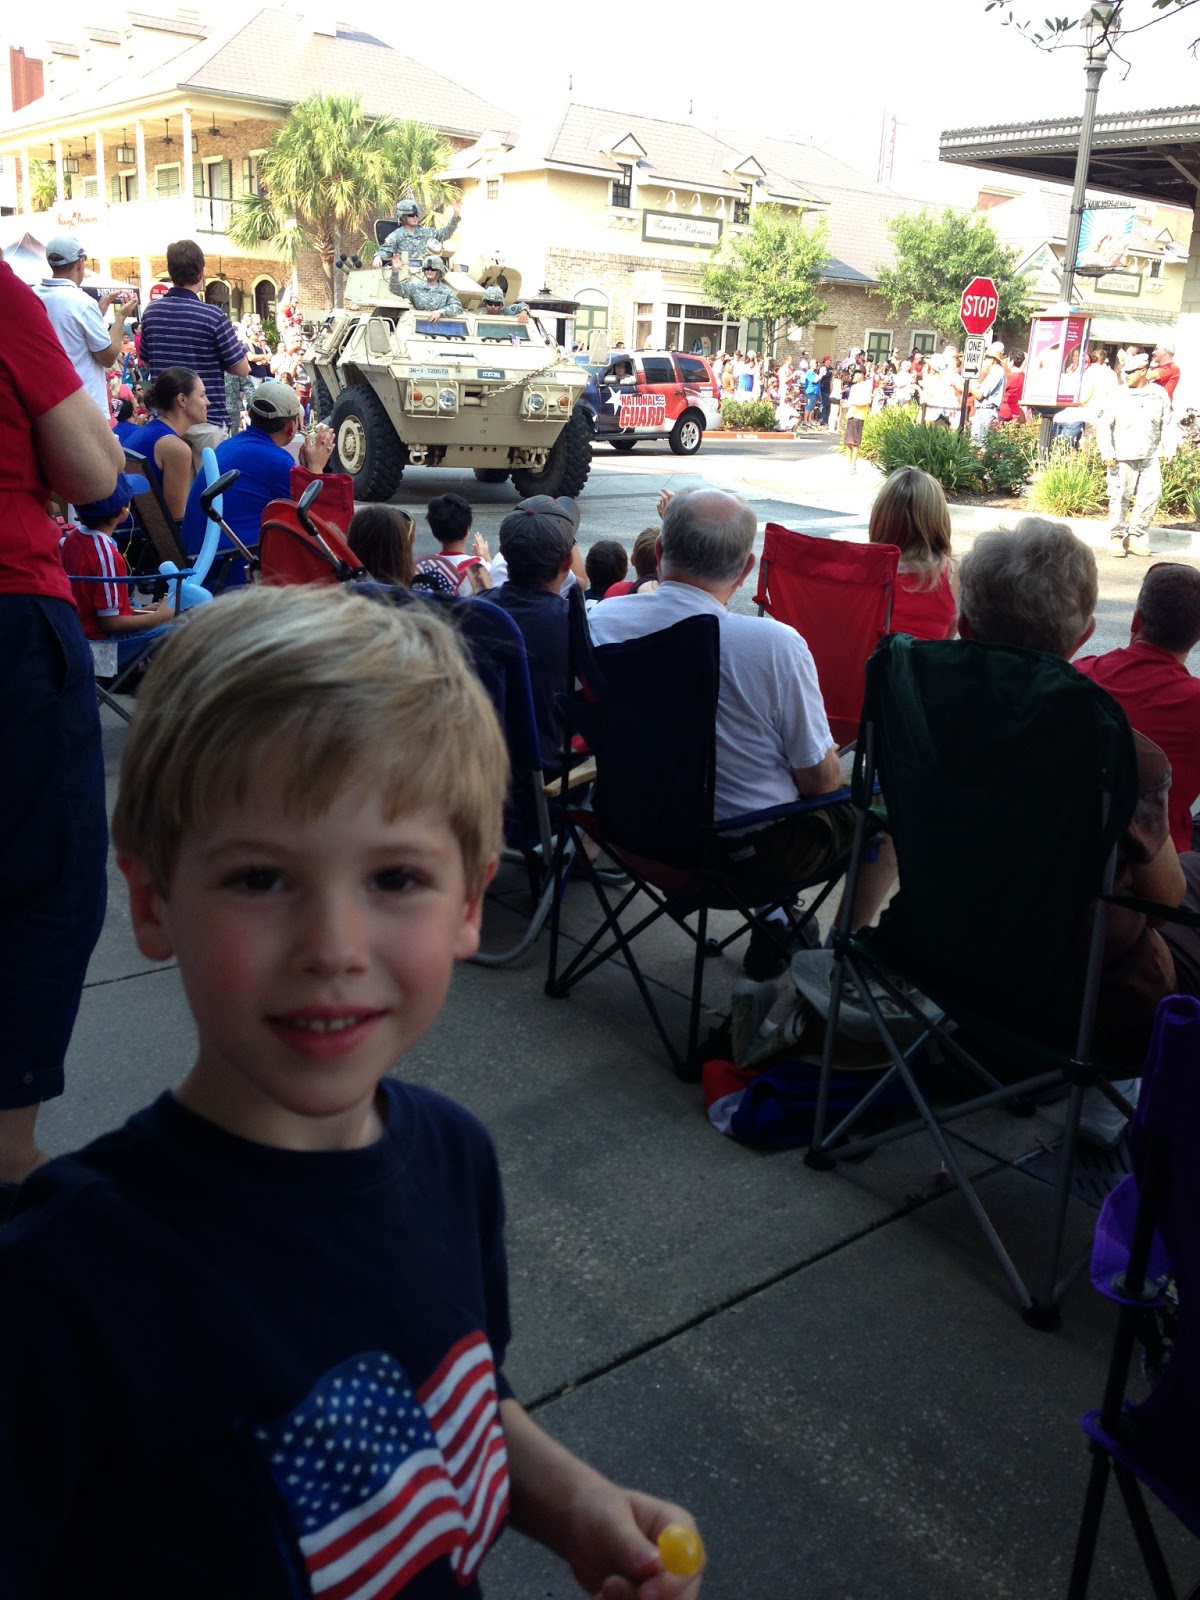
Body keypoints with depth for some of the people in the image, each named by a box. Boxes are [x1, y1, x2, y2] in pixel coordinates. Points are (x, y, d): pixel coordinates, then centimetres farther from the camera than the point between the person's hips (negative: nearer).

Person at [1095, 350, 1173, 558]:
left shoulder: (1159, 394, 6)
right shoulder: (1115, 395, -1)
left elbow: (1167, 424, 11)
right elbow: (1103, 425, -2)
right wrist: (1107, 454, -9)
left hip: (1149, 457, 2)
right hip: (1122, 457, -2)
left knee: (1151, 494, -2)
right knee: (1120, 497, -1)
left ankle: (1136, 535, 10)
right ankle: (1116, 536, 11)